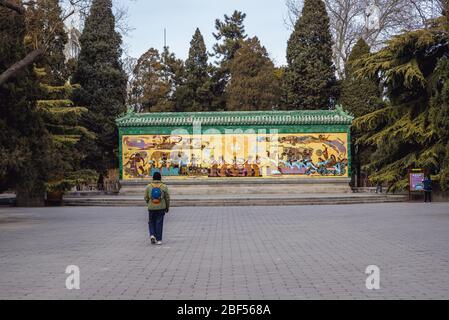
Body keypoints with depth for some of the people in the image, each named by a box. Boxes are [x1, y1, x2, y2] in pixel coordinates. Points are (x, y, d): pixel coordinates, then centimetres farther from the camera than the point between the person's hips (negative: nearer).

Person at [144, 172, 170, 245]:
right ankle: (159, 240, 5)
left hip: (151, 208, 0)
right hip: (161, 208, 0)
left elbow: (146, 198, 1)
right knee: (159, 223, 5)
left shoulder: (148, 186, -4)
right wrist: (167, 207, 12)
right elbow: (167, 198, -1)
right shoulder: (164, 187, -5)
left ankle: (152, 235, -1)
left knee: (151, 222, 18)